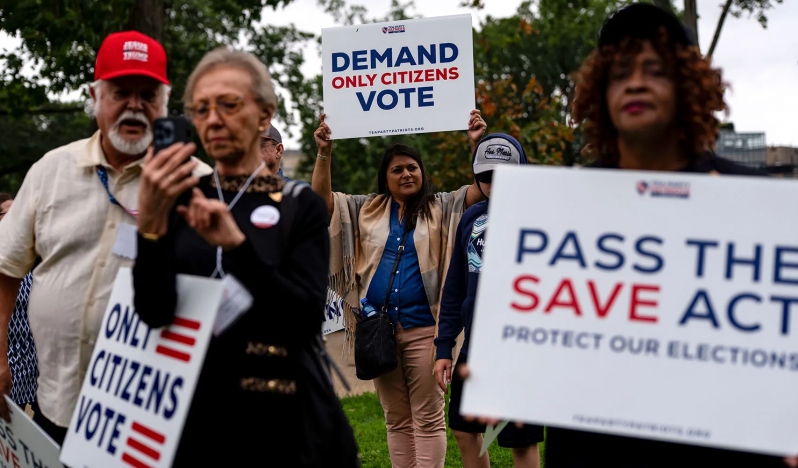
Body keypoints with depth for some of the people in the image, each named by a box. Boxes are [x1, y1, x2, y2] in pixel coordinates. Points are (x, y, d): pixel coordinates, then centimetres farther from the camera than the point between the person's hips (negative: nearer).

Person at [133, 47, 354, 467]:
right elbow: (153, 311, -10)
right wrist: (150, 222, -25)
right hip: (187, 407, 2)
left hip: (271, 415, -2)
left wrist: (237, 244, -27)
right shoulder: (182, 200, 3)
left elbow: (307, 321, -15)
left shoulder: (301, 207, -3)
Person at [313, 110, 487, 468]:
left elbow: (482, 189, -3)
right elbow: (321, 198, 10)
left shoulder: (441, 209, 7)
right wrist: (324, 153, -1)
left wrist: (476, 144, -15)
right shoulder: (366, 210, 14)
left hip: (424, 327, -3)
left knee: (428, 417, 0)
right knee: (396, 419, 12)